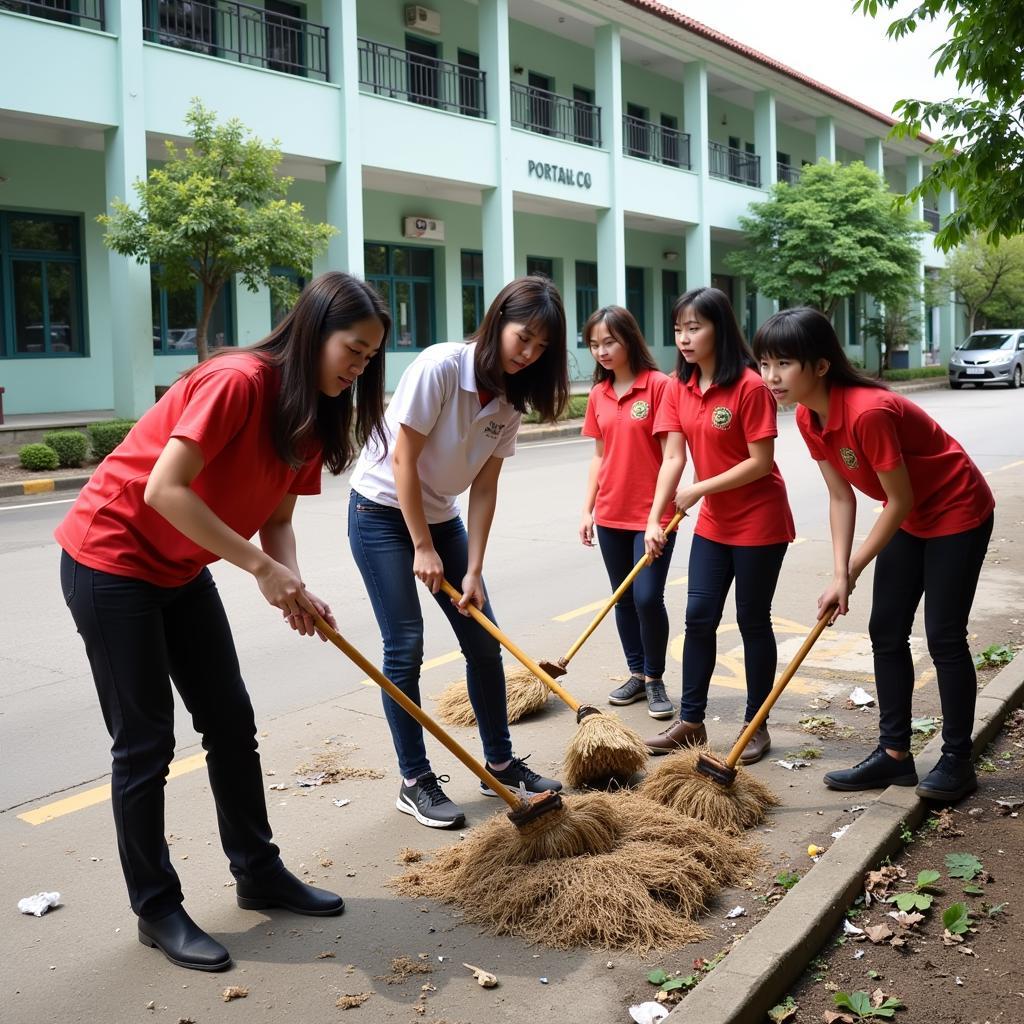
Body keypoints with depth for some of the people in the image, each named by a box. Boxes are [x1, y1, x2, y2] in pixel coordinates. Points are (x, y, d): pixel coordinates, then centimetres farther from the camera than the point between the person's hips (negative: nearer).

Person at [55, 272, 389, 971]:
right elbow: (163, 490, -31)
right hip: (110, 561, -8)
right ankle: (157, 910, 16)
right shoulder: (238, 381, -26)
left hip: (181, 569, 9)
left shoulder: (312, 414, 1)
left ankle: (259, 873, 27)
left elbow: (276, 519, 2)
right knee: (146, 743, 0)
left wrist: (294, 586, -17)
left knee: (232, 723, 12)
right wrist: (264, 568, -28)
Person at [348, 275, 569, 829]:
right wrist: (423, 549, -17)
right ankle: (415, 782, 7)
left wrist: (473, 570, -9)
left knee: (483, 639, 6)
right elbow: (402, 459, -21)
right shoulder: (439, 366, -23)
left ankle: (500, 762, 22)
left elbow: (484, 486, -4)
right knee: (405, 647, -7)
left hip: (439, 515, 7)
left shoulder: (511, 398, -3)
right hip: (384, 511, -7)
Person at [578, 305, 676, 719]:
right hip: (611, 515, 6)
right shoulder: (598, 394, 8)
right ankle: (637, 674, 25)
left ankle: (655, 679, 10)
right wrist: (587, 509, 9)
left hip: (652, 514, -6)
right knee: (623, 598, 12)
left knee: (648, 598, -9)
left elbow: (671, 453, -11)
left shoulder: (658, 385, -10)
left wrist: (661, 515, -16)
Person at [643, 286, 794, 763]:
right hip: (713, 522, 6)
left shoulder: (749, 386, -19)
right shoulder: (679, 387, 0)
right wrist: (654, 519, -14)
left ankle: (757, 725, 19)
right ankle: (691, 720, 18)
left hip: (759, 522, -6)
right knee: (699, 617, 7)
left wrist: (699, 489, -18)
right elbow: (673, 458, -4)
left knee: (753, 621, 4)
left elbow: (761, 462, -19)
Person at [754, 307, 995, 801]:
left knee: (944, 636, -4)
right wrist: (840, 574, -13)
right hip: (908, 518, 8)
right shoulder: (808, 417, -9)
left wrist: (851, 573, -17)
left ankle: (957, 761, 11)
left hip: (956, 513, -8)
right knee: (887, 633, 8)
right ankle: (895, 753, 18)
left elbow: (900, 501, -26)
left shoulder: (868, 411, -34)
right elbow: (841, 496, -4)